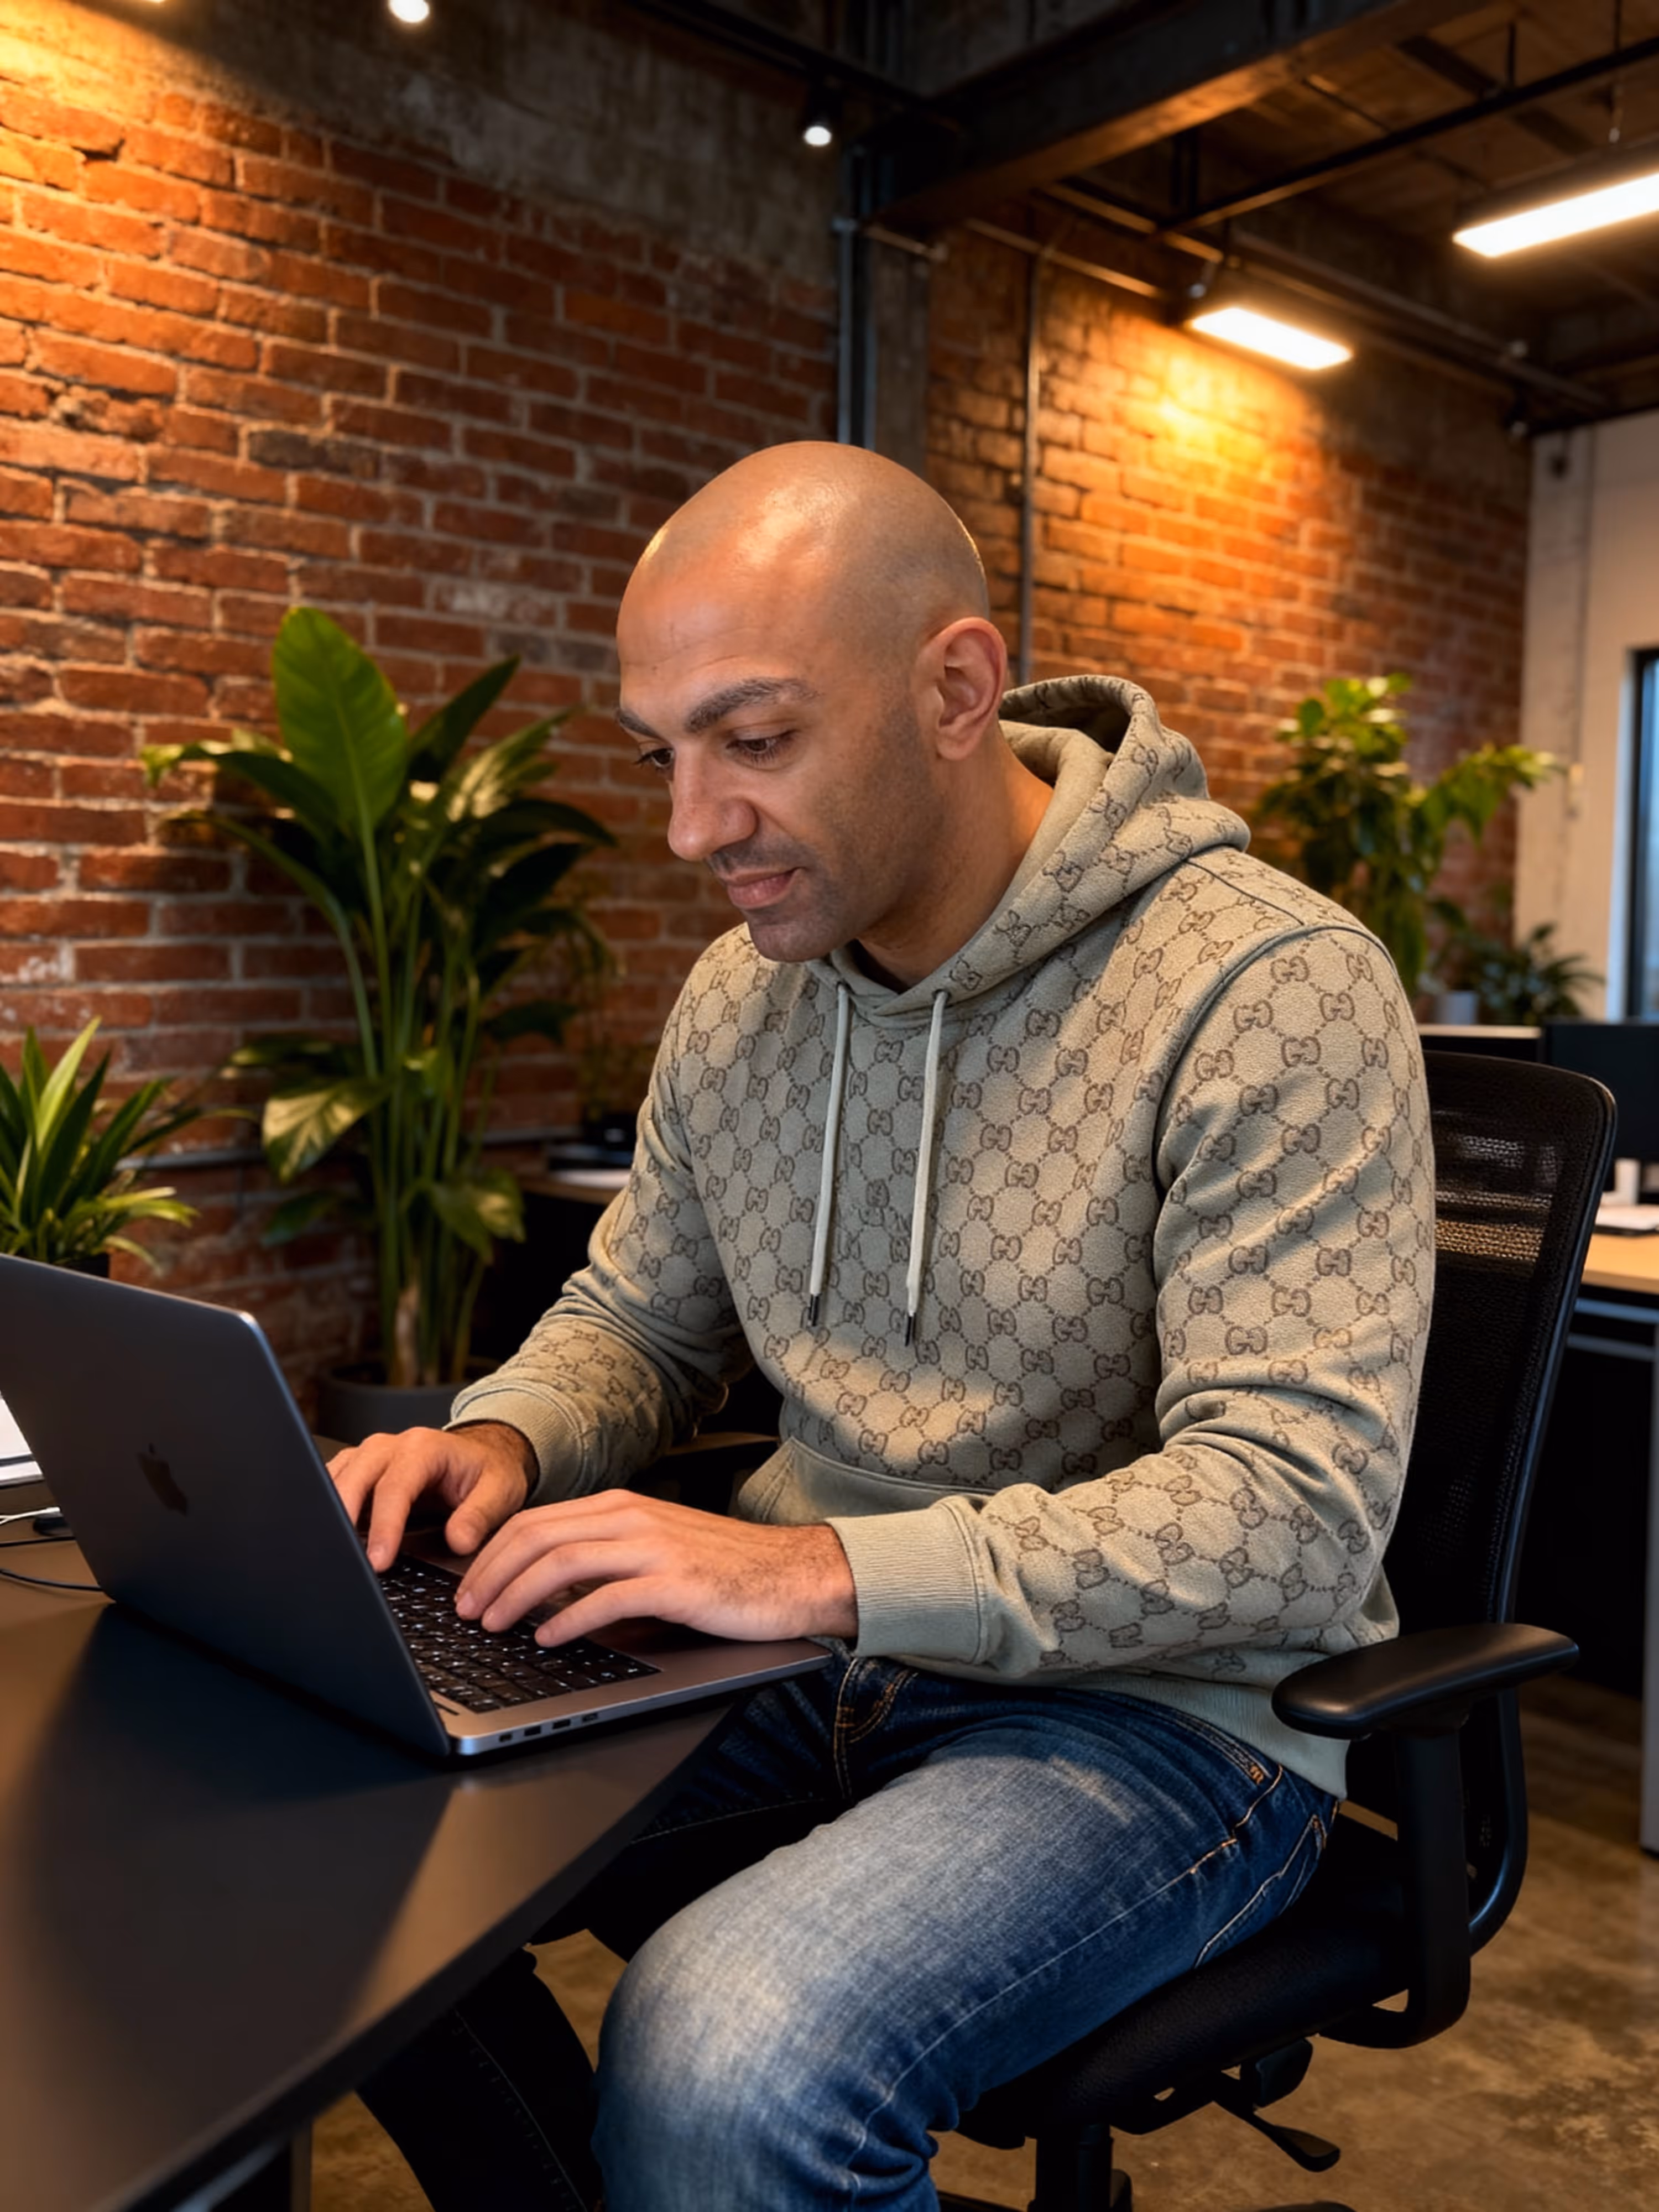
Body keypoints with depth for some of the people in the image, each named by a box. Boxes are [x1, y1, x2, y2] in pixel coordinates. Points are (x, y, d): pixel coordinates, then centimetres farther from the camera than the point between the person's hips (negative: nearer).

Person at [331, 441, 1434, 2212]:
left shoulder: (1271, 987, -17)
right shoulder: (737, 997, 5)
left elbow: (1296, 1514, -23)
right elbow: (633, 1322, 17)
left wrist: (823, 1569, -31)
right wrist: (504, 1440, -7)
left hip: (1156, 1708, -6)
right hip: (819, 1664, 6)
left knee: (728, 2070, -30)